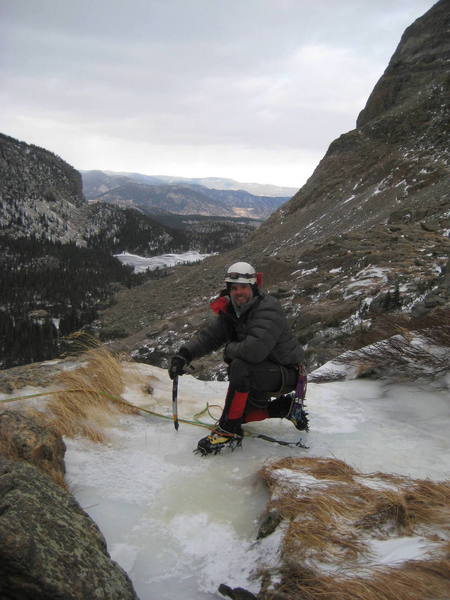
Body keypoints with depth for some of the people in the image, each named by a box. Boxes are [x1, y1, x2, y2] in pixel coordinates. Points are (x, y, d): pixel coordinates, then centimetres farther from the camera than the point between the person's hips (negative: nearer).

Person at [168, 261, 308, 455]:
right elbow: (208, 334, -8)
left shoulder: (268, 309, -27)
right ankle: (286, 407, 23)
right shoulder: (230, 311, 0)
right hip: (261, 373, 9)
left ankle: (229, 431, -22)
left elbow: (255, 350, -39)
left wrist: (229, 349, -20)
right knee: (240, 412, 11)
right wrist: (184, 354, -25)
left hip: (287, 373, -9)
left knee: (240, 367, -34)